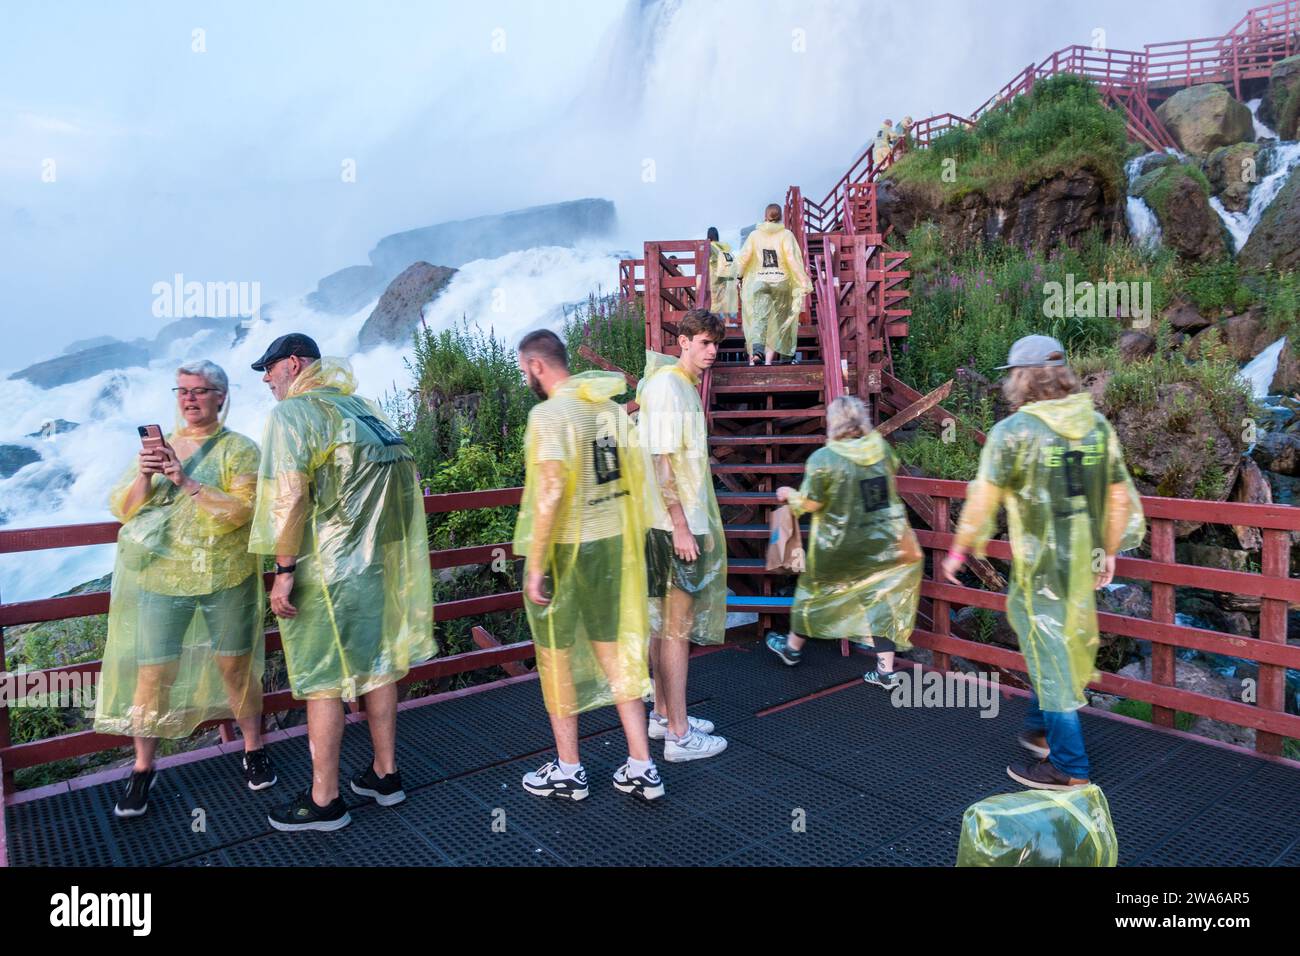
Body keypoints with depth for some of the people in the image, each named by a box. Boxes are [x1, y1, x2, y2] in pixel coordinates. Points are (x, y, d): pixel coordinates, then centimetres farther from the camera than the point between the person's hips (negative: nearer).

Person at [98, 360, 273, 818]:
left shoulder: (239, 449, -2)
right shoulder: (157, 446, 9)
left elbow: (240, 510, -15)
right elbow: (121, 509, 6)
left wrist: (186, 480, -24)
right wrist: (142, 477, -13)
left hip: (226, 577, -2)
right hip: (160, 577, 2)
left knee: (235, 666, 7)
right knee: (152, 673, 1)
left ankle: (253, 750, 26)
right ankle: (143, 768, 18)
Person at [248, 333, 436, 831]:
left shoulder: (292, 412, -9)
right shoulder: (364, 407, 14)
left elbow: (289, 496, -20)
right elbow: (403, 481, 17)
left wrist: (284, 570, -16)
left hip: (328, 569, -7)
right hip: (381, 562, 8)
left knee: (322, 681, 3)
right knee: (378, 665, 15)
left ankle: (324, 800, 14)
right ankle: (385, 773, 28)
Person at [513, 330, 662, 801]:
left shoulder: (550, 413, -16)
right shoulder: (610, 406, 6)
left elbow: (551, 491, -24)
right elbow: (632, 476, 9)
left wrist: (535, 564, -19)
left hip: (563, 548, -7)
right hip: (611, 541, 7)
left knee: (557, 656, 10)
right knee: (614, 650, 15)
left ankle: (568, 771, 22)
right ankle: (642, 767, 19)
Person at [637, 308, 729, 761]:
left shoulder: (685, 385, 16)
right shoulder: (667, 387, -14)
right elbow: (662, 462, -20)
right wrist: (681, 527, -21)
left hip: (685, 521, 10)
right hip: (676, 524, -10)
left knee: (665, 620, 16)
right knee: (678, 626, -4)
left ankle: (664, 714, 28)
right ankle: (679, 735, 5)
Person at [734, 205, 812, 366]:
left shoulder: (755, 235, 3)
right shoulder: (786, 234, -2)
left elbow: (743, 257, 1)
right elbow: (793, 259, -11)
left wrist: (740, 275, 18)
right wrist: (804, 281, -10)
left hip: (759, 281, 0)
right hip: (781, 282, 0)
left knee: (758, 317, -4)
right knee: (777, 320, 11)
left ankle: (756, 350, -31)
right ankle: (769, 358, 8)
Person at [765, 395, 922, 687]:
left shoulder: (823, 458, -20)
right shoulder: (881, 448, -4)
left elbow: (810, 504, -15)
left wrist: (789, 495, 4)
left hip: (839, 548, -3)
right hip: (885, 542, 3)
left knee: (814, 591, 17)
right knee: (879, 598, 12)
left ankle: (792, 648, 36)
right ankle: (886, 670, 12)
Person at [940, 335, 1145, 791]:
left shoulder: (1015, 430, -16)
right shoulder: (1097, 424, 3)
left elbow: (983, 500, -16)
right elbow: (1120, 497, 7)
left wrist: (958, 551, -4)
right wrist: (1109, 552, 18)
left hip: (1039, 568, -6)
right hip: (1083, 564, 7)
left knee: (1049, 656, 4)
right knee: (1065, 647, 22)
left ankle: (1068, 766, 15)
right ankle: (1041, 729, 38)